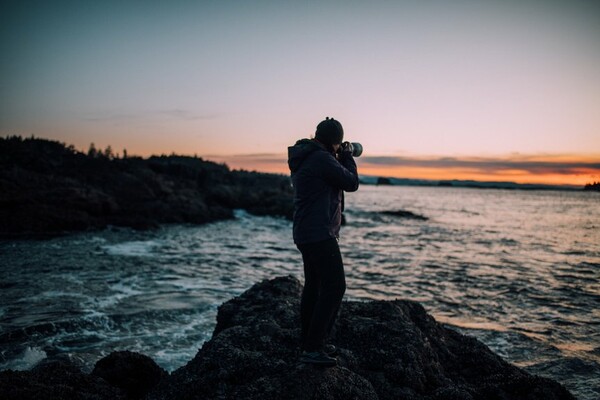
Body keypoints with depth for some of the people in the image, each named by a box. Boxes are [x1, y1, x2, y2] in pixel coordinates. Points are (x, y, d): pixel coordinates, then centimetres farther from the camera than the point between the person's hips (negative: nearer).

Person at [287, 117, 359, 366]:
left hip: (306, 233, 11)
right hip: (319, 234, -11)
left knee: (314, 286, 17)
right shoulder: (323, 159, -16)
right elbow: (352, 184, -11)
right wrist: (347, 157, 4)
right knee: (334, 287, -7)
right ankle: (312, 349, -5)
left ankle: (309, 341, 27)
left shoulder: (304, 158, 15)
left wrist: (341, 159, 18)